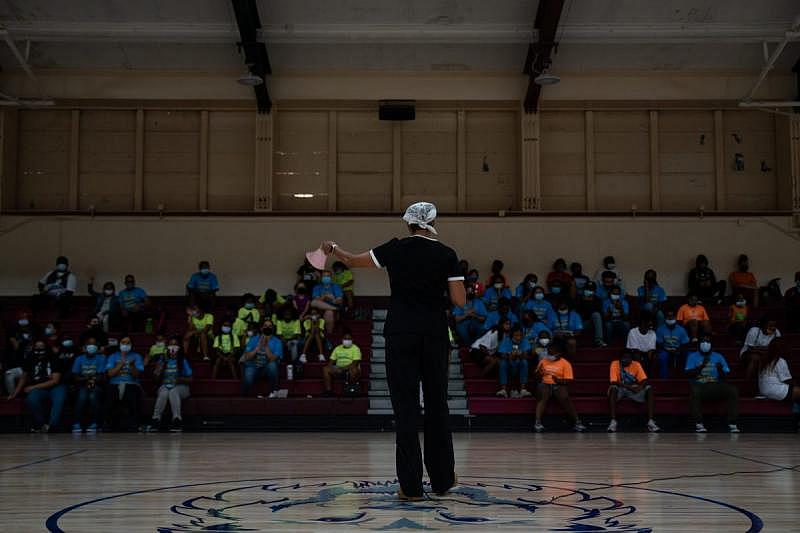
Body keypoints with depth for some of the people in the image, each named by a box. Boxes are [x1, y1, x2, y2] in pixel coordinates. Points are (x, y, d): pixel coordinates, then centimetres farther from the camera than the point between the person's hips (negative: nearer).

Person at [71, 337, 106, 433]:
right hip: (82, 386, 1)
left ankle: (93, 424, -25)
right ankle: (77, 424, -27)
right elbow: (75, 377, 0)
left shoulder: (101, 358, 4)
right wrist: (86, 379, -18)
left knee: (93, 396, -35)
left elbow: (101, 377, -4)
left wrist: (93, 380, -25)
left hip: (96, 386, -1)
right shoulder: (79, 359, 9)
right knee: (82, 396, -33)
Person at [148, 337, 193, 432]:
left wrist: (180, 379, -16)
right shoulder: (163, 361, 12)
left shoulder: (183, 361, 5)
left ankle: (177, 420, -44)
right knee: (163, 392, -35)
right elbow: (157, 381, 13)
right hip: (165, 386, 2)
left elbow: (190, 379, 2)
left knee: (173, 392, -37)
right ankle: (156, 419, -40)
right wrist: (157, 374, -9)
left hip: (180, 387, -2)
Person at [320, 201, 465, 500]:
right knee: (437, 403, 12)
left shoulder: (396, 249, 0)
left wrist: (333, 249, 31)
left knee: (406, 406, 1)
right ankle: (442, 479, 21)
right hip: (435, 335, 1)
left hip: (400, 335, -1)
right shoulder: (446, 255, 0)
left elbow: (352, 261, 11)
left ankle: (411, 485, -1)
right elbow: (460, 301, -5)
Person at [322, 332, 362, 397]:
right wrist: (329, 367, -10)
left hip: (350, 369, -5)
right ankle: (329, 390, -21)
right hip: (338, 368, 5)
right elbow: (331, 360, 13)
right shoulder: (337, 348, 16)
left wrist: (343, 368, -23)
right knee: (325, 369, -18)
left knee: (353, 370, -39)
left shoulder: (355, 349, 0)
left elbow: (355, 364, -13)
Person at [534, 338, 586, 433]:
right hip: (545, 384, 2)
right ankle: (538, 422, -41)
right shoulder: (543, 361, 13)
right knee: (542, 396, -33)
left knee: (565, 397, -33)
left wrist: (558, 380, -20)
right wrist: (539, 372, -7)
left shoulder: (565, 364, 4)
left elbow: (568, 381, -2)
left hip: (559, 386, -1)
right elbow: (537, 377, 15)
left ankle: (577, 422, -28)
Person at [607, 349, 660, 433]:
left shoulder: (636, 365, -4)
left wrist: (640, 387, -35)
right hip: (620, 389, -2)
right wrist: (629, 387, -32)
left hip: (634, 389, 2)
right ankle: (613, 421, -39)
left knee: (649, 389, -25)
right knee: (613, 389, -37)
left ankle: (651, 422, -32)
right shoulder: (615, 364, -12)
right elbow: (614, 382, -21)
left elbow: (645, 380, -11)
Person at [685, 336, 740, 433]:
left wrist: (720, 370, -12)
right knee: (695, 391, -38)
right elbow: (688, 374, -3)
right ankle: (698, 424, -36)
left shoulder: (718, 357, 18)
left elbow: (725, 377, 10)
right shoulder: (693, 356, 12)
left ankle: (732, 423, -26)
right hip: (699, 385, -2)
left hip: (715, 385, 2)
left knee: (733, 391, -26)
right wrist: (701, 366, -16)